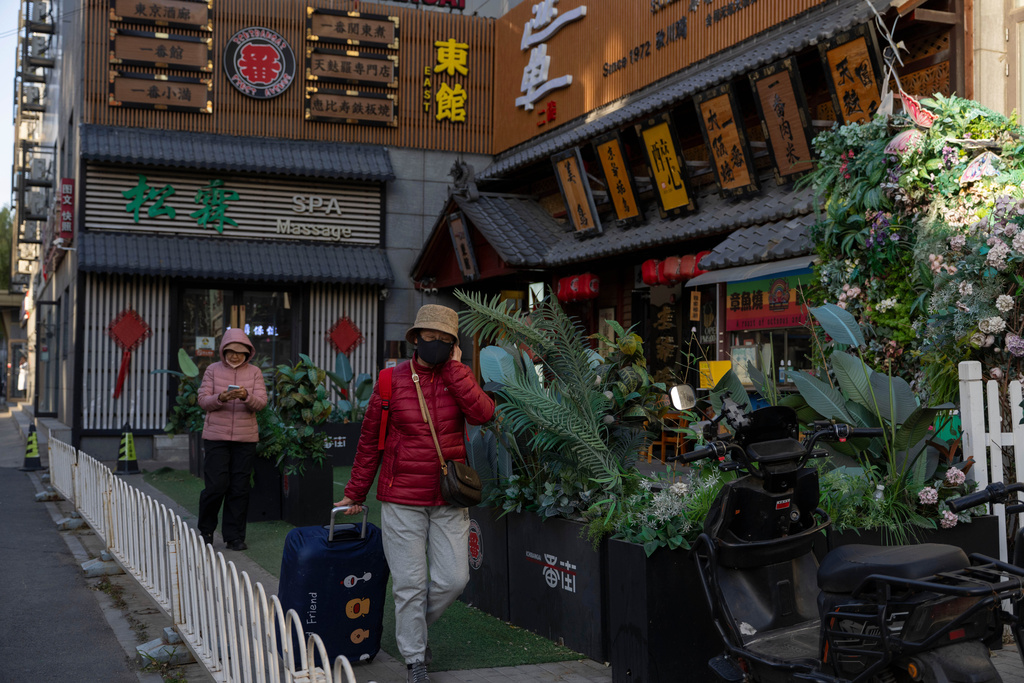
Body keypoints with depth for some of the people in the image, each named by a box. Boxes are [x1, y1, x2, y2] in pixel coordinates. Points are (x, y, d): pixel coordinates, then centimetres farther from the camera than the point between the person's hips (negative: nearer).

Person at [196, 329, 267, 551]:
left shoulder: (254, 372, 6)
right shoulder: (213, 370, 4)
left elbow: (261, 403, -4)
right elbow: (203, 401, -2)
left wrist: (247, 396, -25)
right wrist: (220, 398, -22)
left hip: (245, 439, 1)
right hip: (216, 437, -1)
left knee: (239, 489, 3)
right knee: (216, 485, -5)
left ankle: (234, 537, 13)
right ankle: (206, 530, 18)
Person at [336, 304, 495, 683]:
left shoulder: (458, 378, 5)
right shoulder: (391, 382, -1)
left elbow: (482, 413, -16)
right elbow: (370, 441, 6)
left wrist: (455, 367, -12)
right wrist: (355, 493, 10)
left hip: (448, 501, 2)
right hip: (402, 499, -2)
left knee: (453, 579, 2)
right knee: (410, 584, 3)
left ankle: (416, 625, 30)